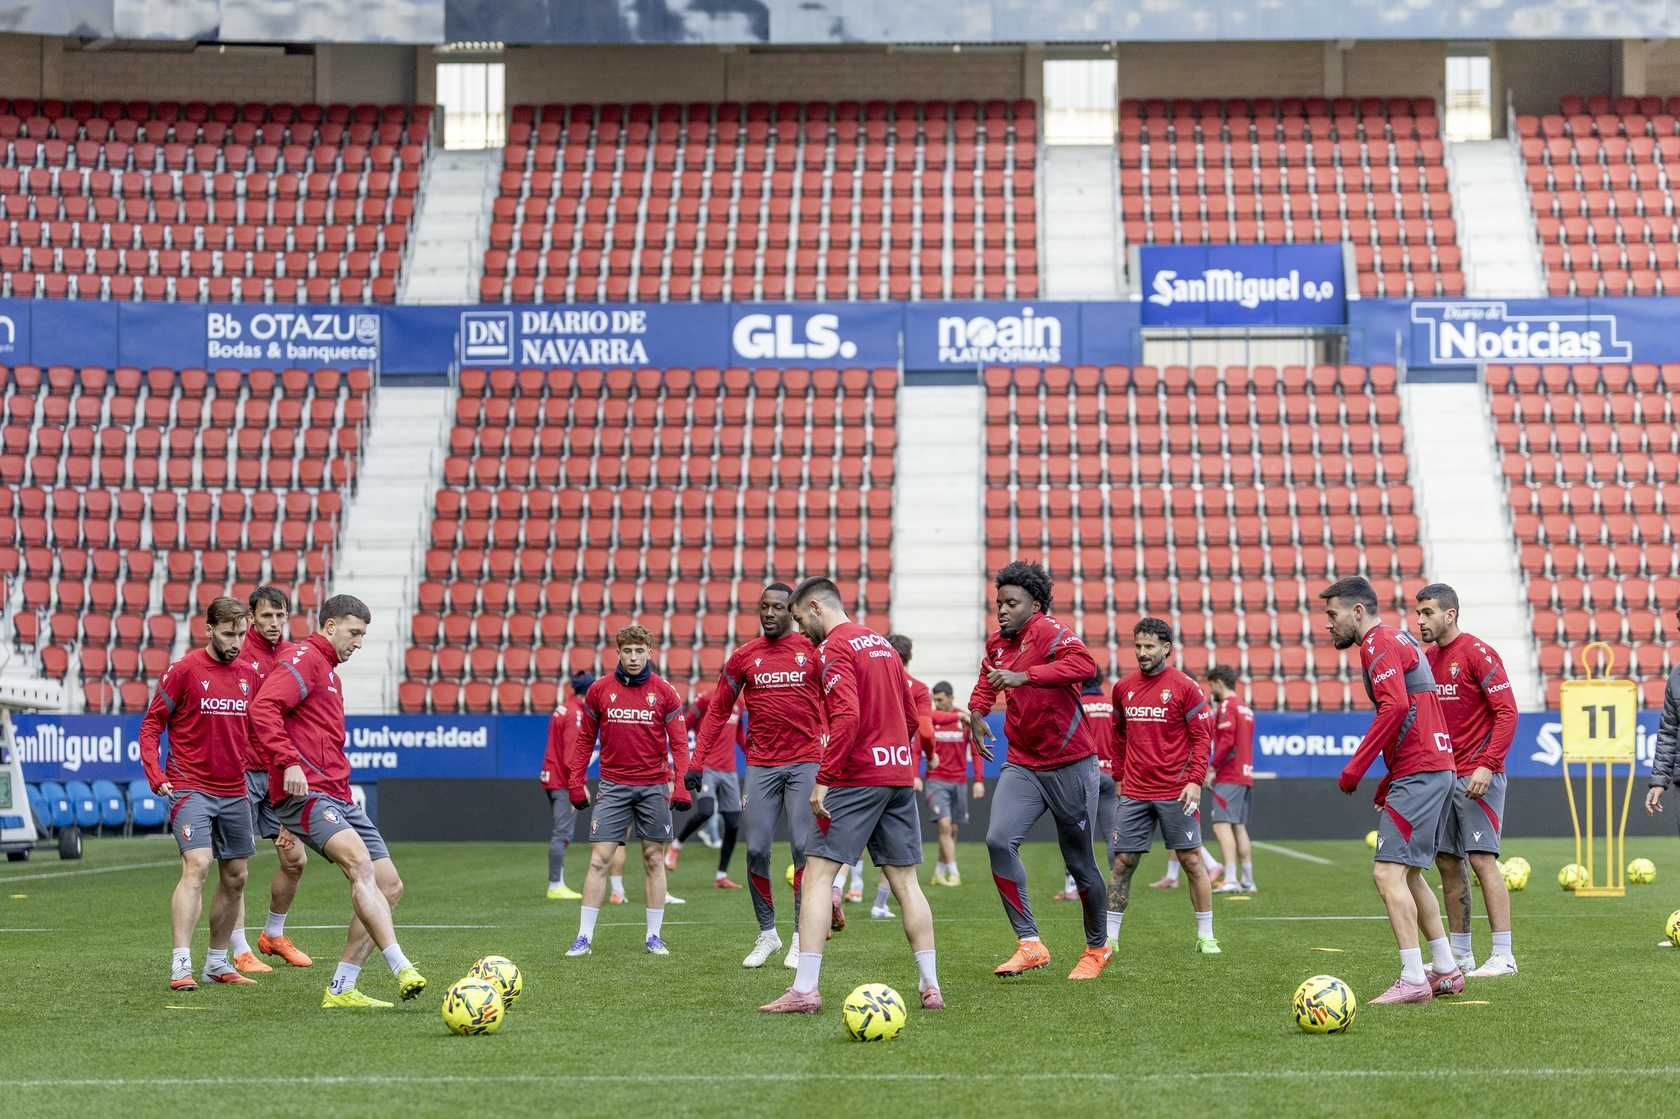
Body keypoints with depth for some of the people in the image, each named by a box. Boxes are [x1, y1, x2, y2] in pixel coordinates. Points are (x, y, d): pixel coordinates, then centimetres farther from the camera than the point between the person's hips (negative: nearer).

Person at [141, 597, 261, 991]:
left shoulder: (248, 675, 8)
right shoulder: (185, 670, -7)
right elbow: (151, 725, -4)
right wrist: (156, 776, -14)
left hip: (234, 792, 6)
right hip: (191, 788, -6)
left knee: (235, 877, 10)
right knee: (196, 867, -19)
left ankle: (217, 962, 23)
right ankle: (180, 965, -21)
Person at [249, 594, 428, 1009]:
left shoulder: (330, 673, 27)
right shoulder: (304, 659, -4)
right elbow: (263, 708, -20)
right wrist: (289, 763, -29)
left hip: (338, 798, 10)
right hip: (305, 793, -10)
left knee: (390, 887, 5)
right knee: (361, 864, -29)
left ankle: (341, 990, 8)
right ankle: (403, 970, -41)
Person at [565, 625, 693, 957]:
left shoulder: (664, 692, 0)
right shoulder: (599, 690, 2)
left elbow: (679, 743, 0)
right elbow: (584, 739, 9)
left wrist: (681, 786, -9)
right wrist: (576, 782, 4)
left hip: (654, 787, 0)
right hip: (613, 787, 0)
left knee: (654, 860, 5)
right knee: (598, 859, -4)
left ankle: (655, 936, 13)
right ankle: (584, 937, 0)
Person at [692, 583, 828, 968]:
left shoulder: (813, 651, 1)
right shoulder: (744, 656, 7)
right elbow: (718, 710, 12)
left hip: (805, 763, -2)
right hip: (761, 766, 2)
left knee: (803, 848, -6)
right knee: (756, 850, 0)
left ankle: (801, 937, 3)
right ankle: (767, 933, 14)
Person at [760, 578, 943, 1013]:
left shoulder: (833, 648, -8)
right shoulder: (881, 643, 18)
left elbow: (846, 717, -20)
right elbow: (910, 716, 20)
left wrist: (823, 779, -20)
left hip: (858, 778, -8)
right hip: (900, 775, 8)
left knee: (817, 875, -5)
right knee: (905, 880, 10)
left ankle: (805, 989, -11)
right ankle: (930, 986, 8)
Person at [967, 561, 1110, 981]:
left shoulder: (1048, 632, -17)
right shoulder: (997, 643, 6)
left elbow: (1084, 663, -37)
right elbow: (989, 675, 29)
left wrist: (1023, 676, -42)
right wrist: (977, 711, 10)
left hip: (1070, 766, -6)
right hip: (1022, 765, 6)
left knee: (1080, 862, 5)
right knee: (999, 840, -17)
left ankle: (1097, 948, 28)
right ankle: (1029, 944, -12)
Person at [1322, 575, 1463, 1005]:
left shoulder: (1378, 644, -10)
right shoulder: (1400, 639, 21)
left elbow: (1395, 707, -24)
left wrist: (1355, 768, -21)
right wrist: (1390, 780, 22)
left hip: (1418, 773, -11)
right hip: (1434, 769, 11)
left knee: (1388, 873, -13)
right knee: (1408, 874, 18)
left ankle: (1413, 980, -15)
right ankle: (1446, 970, 22)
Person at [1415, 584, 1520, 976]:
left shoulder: (1477, 653, -10)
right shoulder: (1426, 657, 13)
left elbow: (1507, 712, -14)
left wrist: (1487, 765, -22)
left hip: (1477, 776, -8)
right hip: (1442, 775, 8)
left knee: (1482, 858, -10)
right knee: (1447, 861, 8)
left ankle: (1503, 956, -7)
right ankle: (1459, 955, 16)